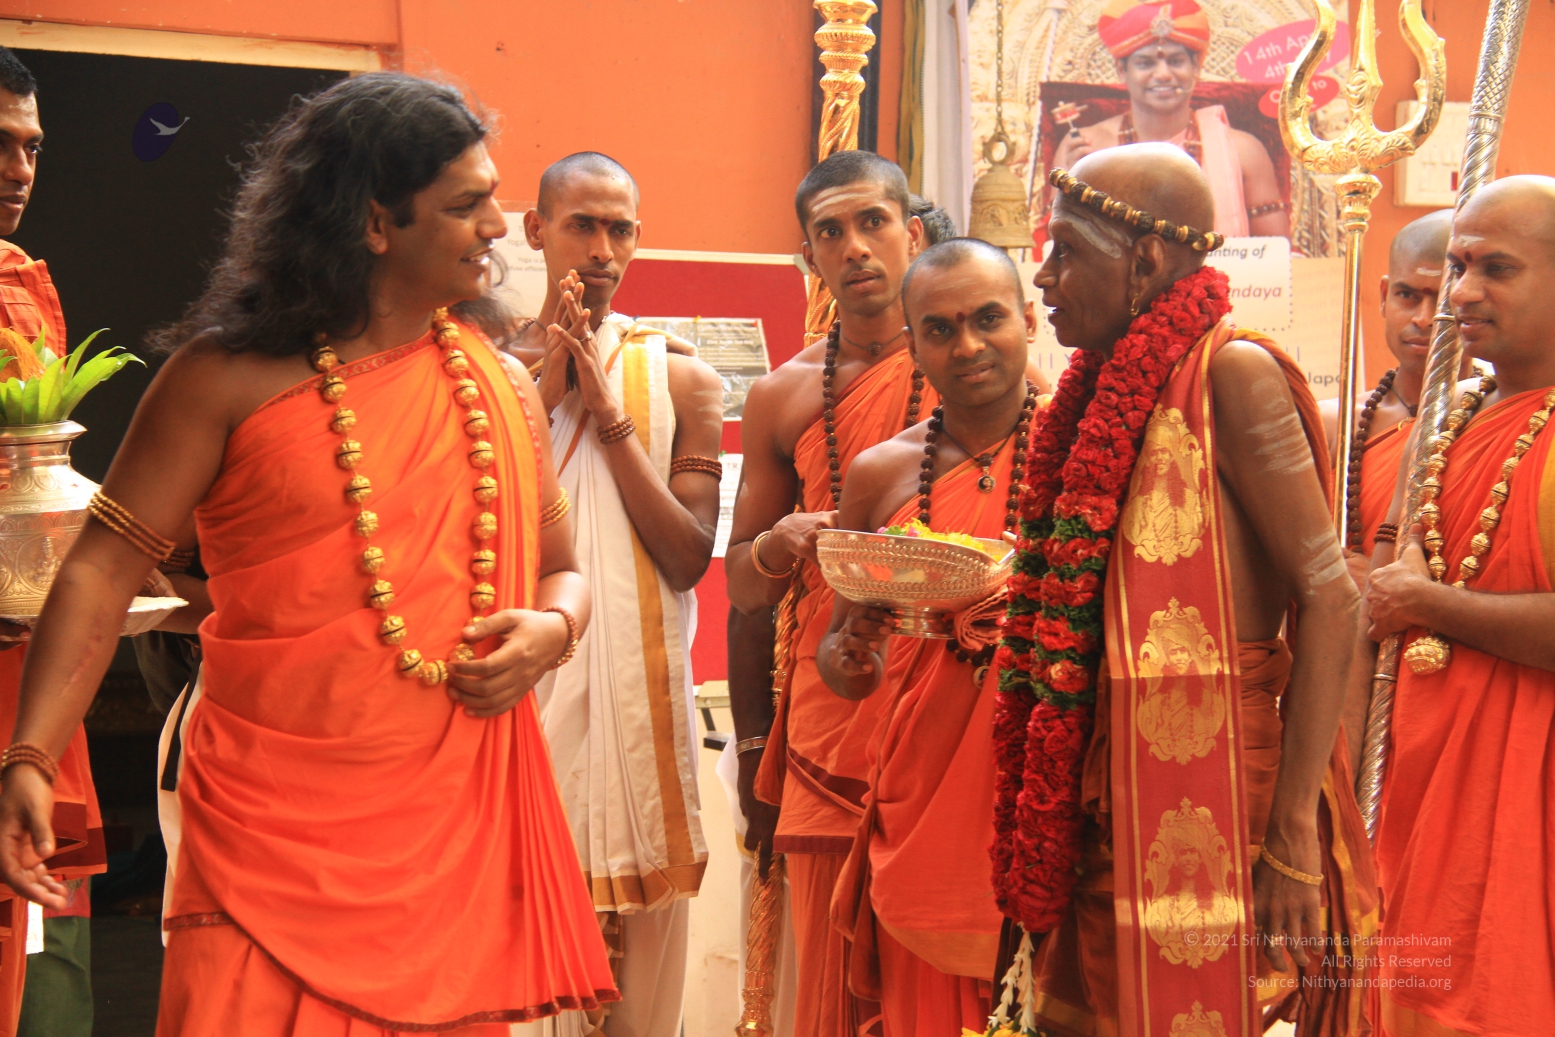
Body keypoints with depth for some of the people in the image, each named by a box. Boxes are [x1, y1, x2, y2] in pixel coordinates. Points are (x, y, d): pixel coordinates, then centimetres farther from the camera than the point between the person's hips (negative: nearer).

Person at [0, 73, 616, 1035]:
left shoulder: (501, 383, 10)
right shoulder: (229, 376, -3)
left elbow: (560, 569, 20)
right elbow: (106, 568, -5)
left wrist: (553, 629, -4)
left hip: (456, 824, 4)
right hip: (274, 827, -3)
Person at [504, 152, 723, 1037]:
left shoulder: (680, 379, 5)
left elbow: (689, 558, -4)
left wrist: (609, 414, -8)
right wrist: (545, 390, -8)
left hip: (637, 686, 1)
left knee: (638, 963, 6)